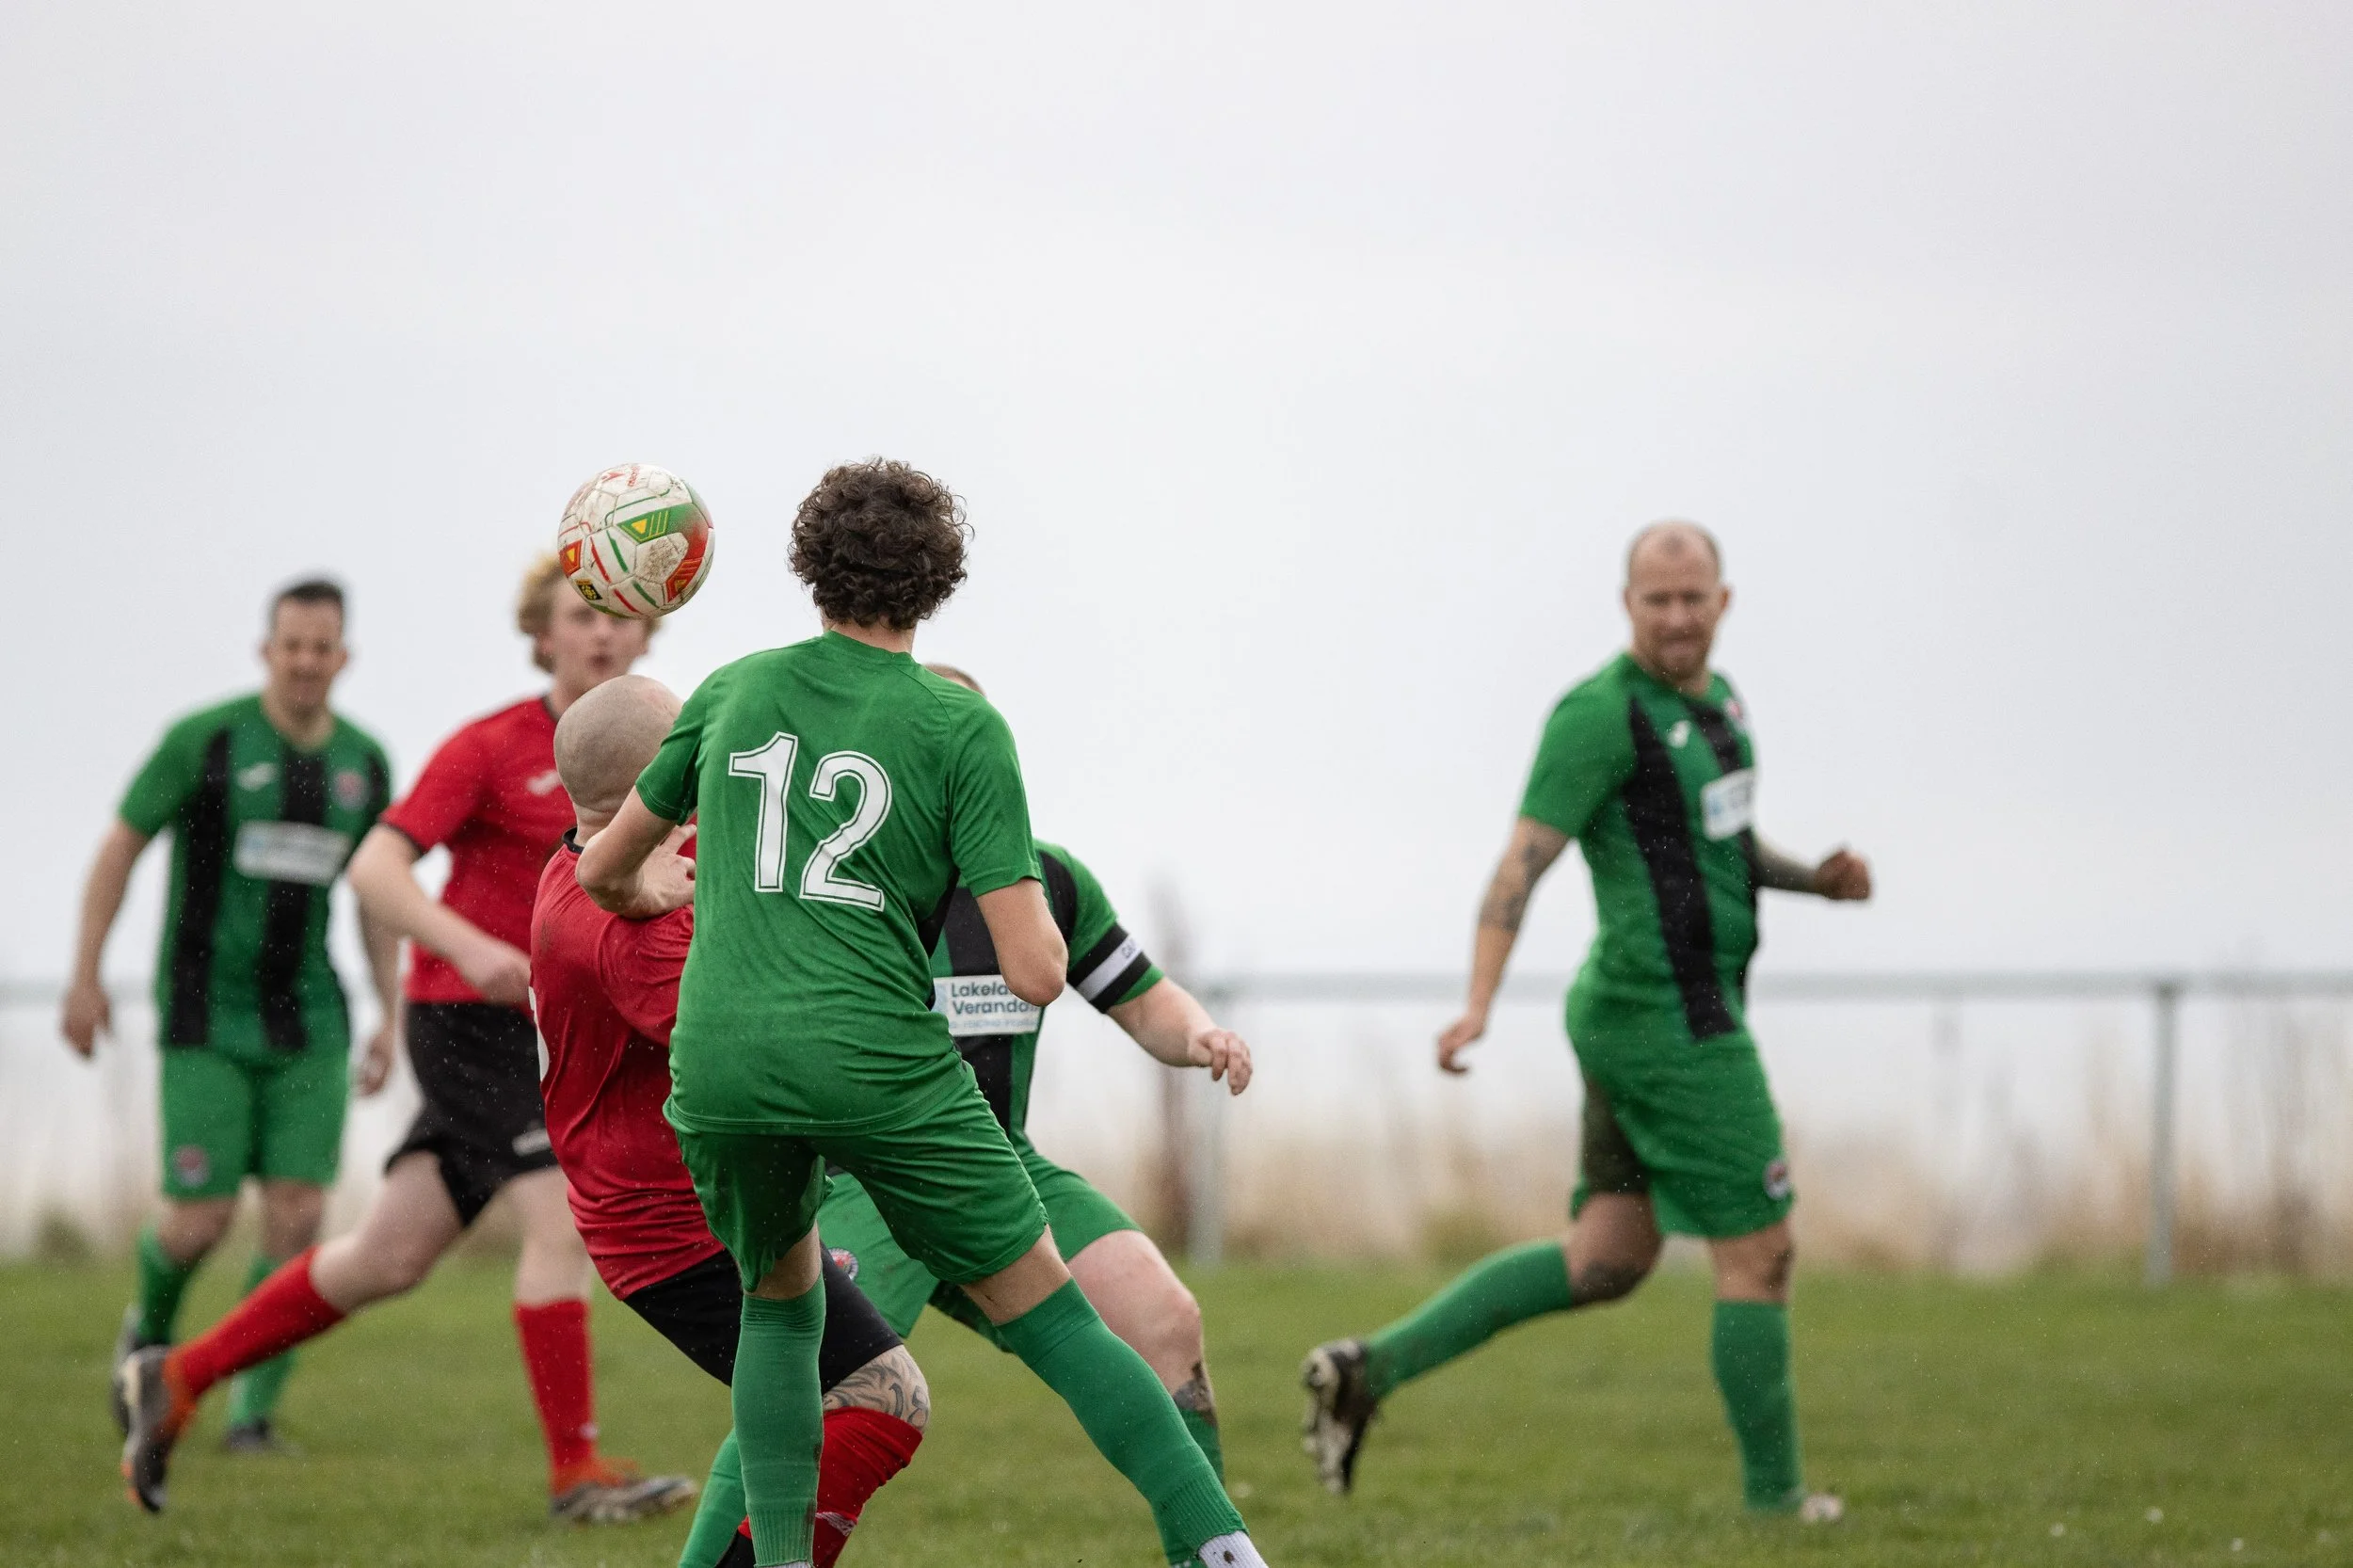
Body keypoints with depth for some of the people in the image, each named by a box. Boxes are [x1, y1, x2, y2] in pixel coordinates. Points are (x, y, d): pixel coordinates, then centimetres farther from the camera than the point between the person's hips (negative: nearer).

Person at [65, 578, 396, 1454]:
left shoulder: (365, 764, 2)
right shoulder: (204, 741, -11)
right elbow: (120, 848, -4)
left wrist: (391, 1015, 6)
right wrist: (85, 979, -5)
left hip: (305, 1018, 3)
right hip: (206, 1018, -3)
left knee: (298, 1216, -10)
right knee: (201, 1221, -8)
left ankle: (254, 1412, 1)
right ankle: (151, 1329, 26)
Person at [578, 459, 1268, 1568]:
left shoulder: (735, 691, 13)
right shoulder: (961, 727, 2)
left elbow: (604, 868, 28)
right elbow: (1035, 973, -4)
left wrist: (647, 890, 51)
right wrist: (1032, 906, 19)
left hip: (721, 1062, 3)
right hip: (878, 1061, -3)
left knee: (781, 1305, 27)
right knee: (1047, 1314, 5)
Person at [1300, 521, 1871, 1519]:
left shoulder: (1714, 701, 14)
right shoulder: (1601, 713, -15)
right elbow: (1524, 859, -21)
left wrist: (1817, 877, 7)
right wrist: (1478, 1006, -32)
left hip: (1660, 1016, 10)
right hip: (1671, 1022, -10)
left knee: (1604, 1262, 11)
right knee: (1759, 1253, 0)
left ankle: (1373, 1368, 7)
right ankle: (1774, 1497, 12)